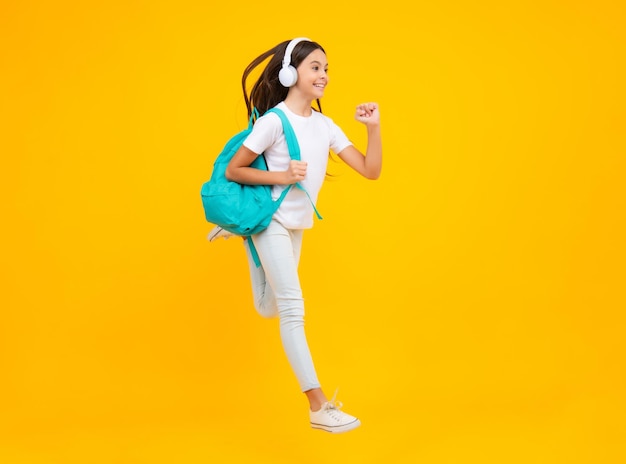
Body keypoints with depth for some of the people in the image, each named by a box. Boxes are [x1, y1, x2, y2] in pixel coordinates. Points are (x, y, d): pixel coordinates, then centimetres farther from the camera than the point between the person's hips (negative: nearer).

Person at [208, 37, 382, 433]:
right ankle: (319, 407, -14)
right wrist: (281, 176, -23)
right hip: (272, 220, -7)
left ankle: (245, 233, 41)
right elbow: (233, 171, -13)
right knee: (293, 308, -14)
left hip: (298, 225, 7)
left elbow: (370, 170, -1)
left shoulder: (325, 126, 1)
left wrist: (375, 127, -13)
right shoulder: (273, 121, -16)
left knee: (269, 309, 17)